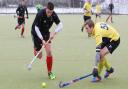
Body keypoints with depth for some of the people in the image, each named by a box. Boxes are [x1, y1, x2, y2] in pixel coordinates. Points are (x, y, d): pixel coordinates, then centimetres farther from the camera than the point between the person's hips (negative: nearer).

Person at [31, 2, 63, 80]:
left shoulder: (54, 15, -18)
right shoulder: (40, 14, -30)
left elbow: (60, 25, -13)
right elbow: (36, 28, -25)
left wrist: (54, 33, -31)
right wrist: (42, 40, -31)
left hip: (46, 33, 3)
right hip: (37, 33, -3)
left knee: (49, 52, -11)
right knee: (39, 56, 0)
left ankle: (50, 72, 4)